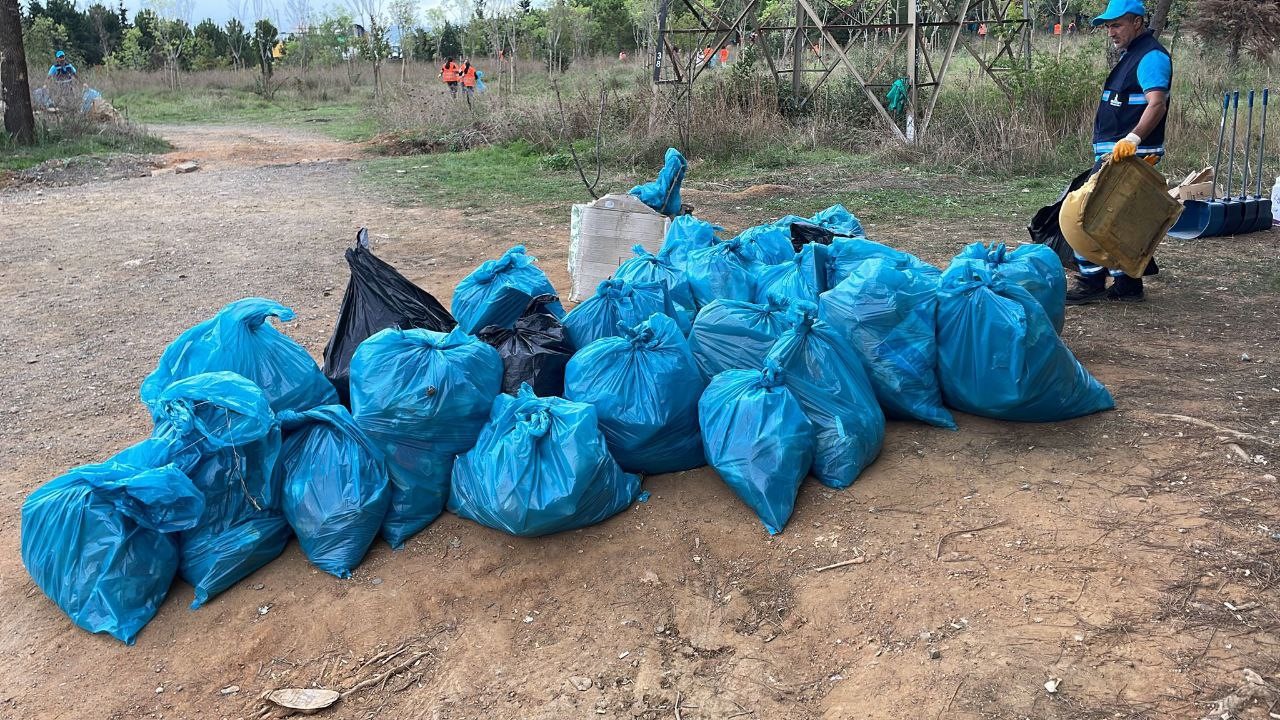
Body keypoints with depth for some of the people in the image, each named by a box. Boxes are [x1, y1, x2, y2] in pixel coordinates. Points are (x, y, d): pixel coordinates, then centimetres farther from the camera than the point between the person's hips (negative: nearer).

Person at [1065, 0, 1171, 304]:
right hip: (1115, 153, 11)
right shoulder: (1131, 54, 20)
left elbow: (1157, 103, -27)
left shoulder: (1151, 56, -12)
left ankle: (1091, 282, -5)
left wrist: (1132, 138, -40)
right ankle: (1127, 285, 19)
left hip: (1130, 154, -11)